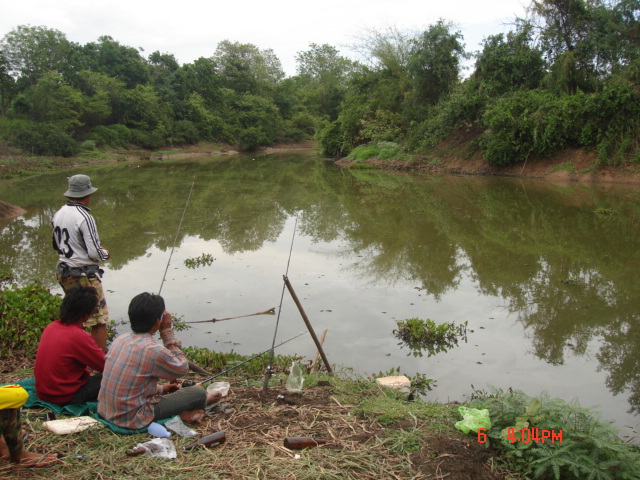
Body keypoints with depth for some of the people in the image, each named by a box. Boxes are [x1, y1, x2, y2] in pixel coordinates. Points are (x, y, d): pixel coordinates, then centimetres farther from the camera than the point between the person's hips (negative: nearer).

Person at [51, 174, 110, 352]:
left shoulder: (58, 214, 4)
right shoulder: (84, 217, -20)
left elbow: (57, 246, 16)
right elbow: (94, 254, -20)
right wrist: (105, 253, 0)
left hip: (63, 272, 9)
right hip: (84, 275, -8)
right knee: (99, 320, -1)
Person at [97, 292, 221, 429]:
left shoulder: (120, 339, 0)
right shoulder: (153, 351, -24)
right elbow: (182, 369, -4)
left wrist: (160, 388, 21)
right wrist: (167, 331, -6)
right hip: (133, 419, -8)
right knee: (199, 392, 2)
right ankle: (201, 401, 33)